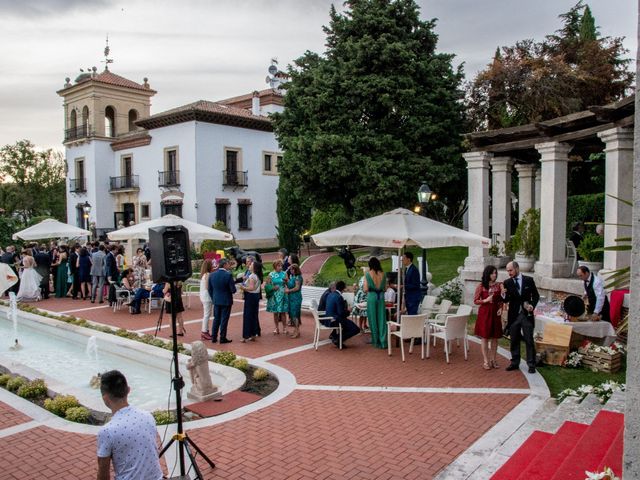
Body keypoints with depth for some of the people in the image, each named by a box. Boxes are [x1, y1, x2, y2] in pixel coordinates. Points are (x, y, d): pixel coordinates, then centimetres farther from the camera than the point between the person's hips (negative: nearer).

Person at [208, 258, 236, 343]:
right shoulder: (228, 275, -17)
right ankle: (222, 338, 10)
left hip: (216, 301, 5)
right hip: (226, 301, -5)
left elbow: (210, 289, 5)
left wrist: (213, 298, 17)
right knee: (224, 320, 4)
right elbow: (233, 290, -16)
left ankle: (214, 337, 20)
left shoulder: (212, 275, -1)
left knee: (216, 319, 16)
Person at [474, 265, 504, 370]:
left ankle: (493, 359, 21)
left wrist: (500, 308, -4)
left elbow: (500, 300, 13)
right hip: (484, 313, -3)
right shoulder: (481, 286, -6)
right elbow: (475, 301, -4)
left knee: (495, 337, 8)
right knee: (485, 337, 2)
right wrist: (485, 300, -19)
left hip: (495, 313, 3)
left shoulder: (498, 285, 4)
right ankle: (486, 361, 10)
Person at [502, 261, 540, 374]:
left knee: (529, 341, 1)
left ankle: (531, 365, 10)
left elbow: (536, 295, 5)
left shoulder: (529, 280, -2)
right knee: (514, 341, 10)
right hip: (514, 315, 2)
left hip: (527, 314, -2)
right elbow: (506, 300, -1)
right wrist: (503, 295, -23)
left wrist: (532, 305, -12)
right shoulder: (507, 282, 1)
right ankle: (515, 363, 21)